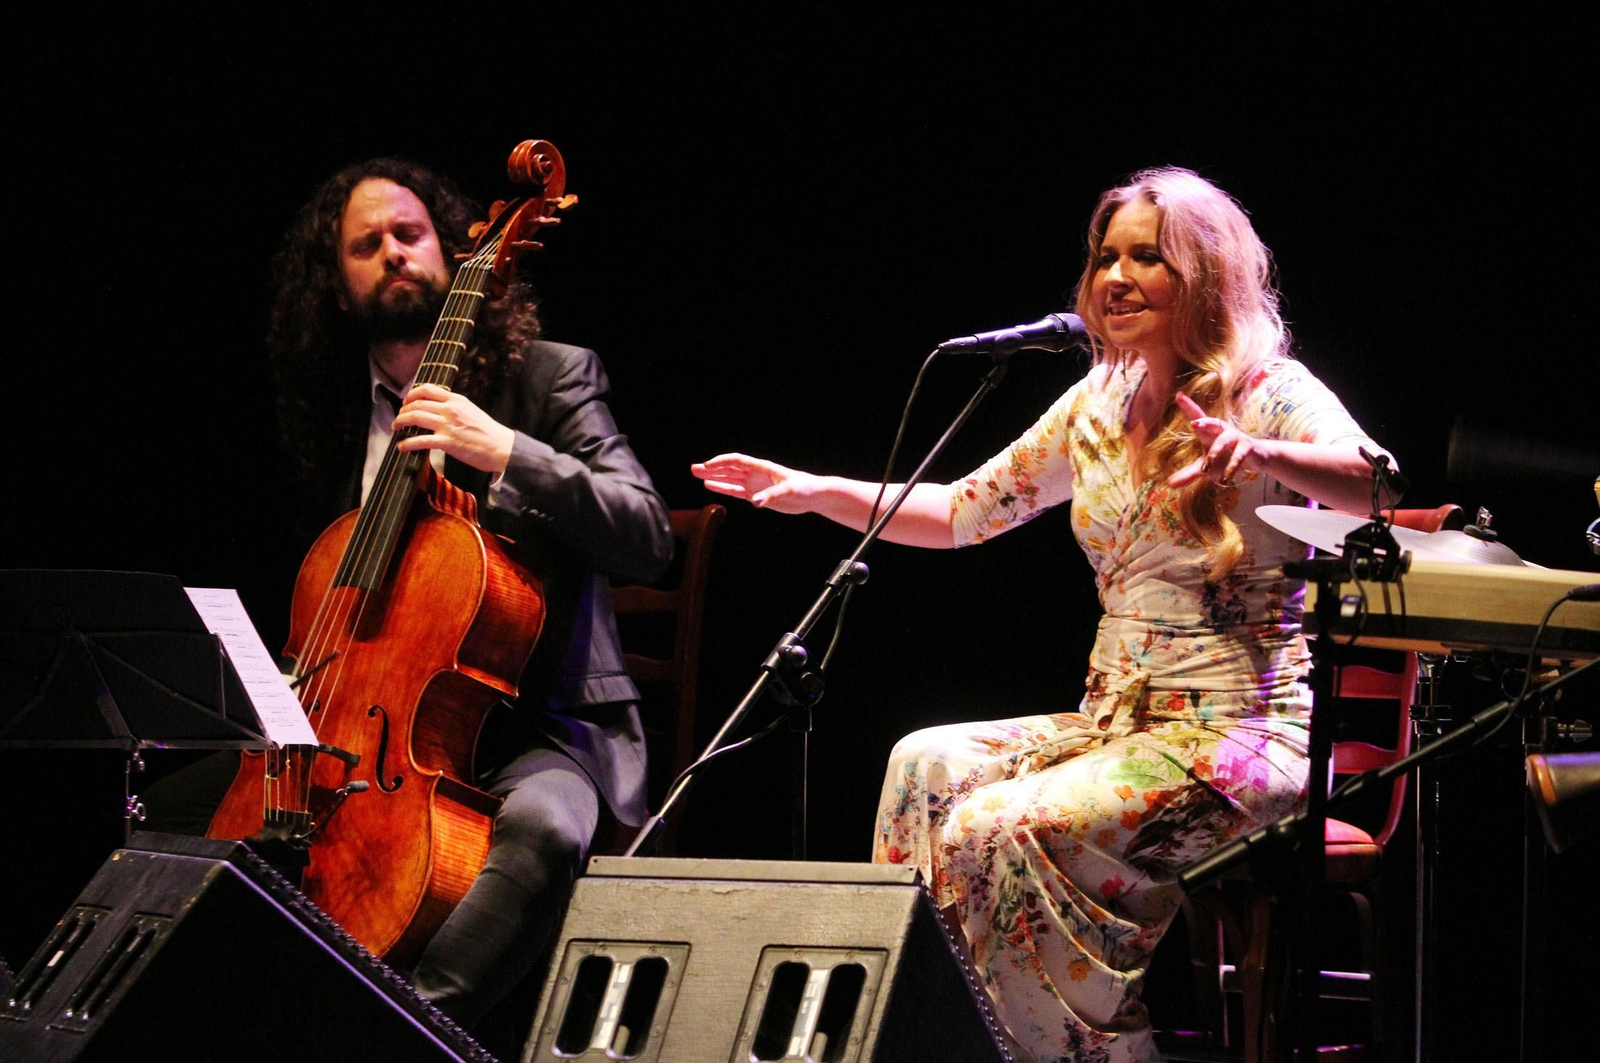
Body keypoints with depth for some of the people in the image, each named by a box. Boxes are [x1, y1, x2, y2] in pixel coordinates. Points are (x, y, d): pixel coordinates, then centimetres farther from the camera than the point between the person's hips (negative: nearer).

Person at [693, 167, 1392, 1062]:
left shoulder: (1269, 394, -8)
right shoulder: (1098, 408, 13)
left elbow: (1374, 488, -28)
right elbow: (963, 512, 20)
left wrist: (1260, 454, -47)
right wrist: (814, 492, 8)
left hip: (1237, 734, -7)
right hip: (1115, 720, 7)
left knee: (998, 831, -25)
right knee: (930, 767, -17)